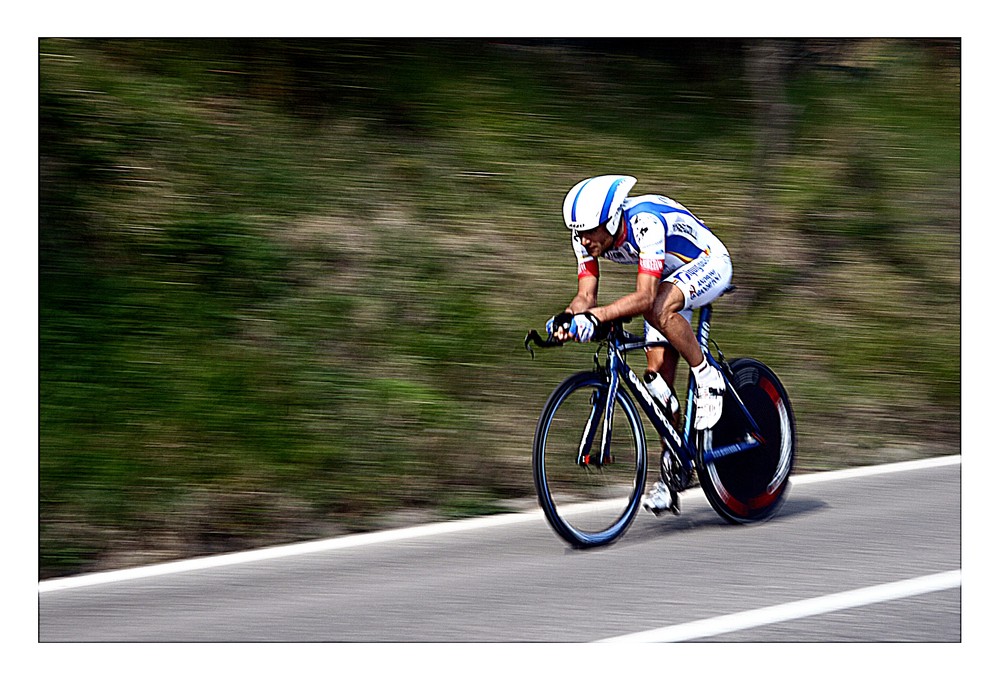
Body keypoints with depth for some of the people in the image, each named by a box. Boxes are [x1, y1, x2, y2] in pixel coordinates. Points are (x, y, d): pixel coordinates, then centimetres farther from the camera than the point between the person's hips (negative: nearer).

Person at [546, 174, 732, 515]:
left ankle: (707, 377, -15)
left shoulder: (645, 222, -38)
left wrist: (595, 317, -56)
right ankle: (672, 467, 9)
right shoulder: (587, 235, -18)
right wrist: (566, 320, -39)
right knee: (657, 375, -3)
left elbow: (644, 297, -45)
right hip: (671, 277, 7)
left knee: (659, 308, -37)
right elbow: (586, 297, -17)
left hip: (709, 264, -7)